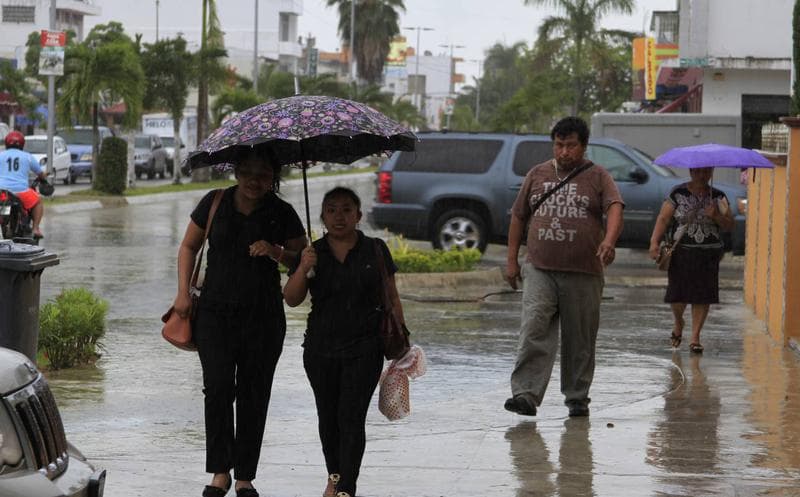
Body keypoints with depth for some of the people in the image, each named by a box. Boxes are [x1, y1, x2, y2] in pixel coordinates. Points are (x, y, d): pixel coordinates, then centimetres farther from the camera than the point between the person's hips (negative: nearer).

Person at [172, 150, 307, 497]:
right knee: (218, 388, -12)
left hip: (263, 316, 0)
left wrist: (276, 252, -16)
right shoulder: (214, 204, 3)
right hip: (216, 312, 0)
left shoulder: (282, 214, 1)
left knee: (254, 395, 3)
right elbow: (189, 247, 13)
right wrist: (183, 292, 4)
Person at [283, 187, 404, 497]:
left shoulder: (375, 250, 0)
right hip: (321, 348, 3)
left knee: (351, 418, -10)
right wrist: (303, 269, -21)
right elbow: (292, 299, -4)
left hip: (364, 348, -3)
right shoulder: (313, 253, 2)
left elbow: (392, 299, 6)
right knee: (328, 416, 14)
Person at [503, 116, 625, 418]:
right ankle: (526, 395, -20)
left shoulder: (598, 178, 4)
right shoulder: (537, 175, 13)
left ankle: (577, 398, 17)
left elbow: (615, 208, -12)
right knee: (534, 330, -14)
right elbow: (518, 217, 18)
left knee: (580, 341, 5)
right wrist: (512, 259, 13)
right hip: (539, 270, 1)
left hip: (583, 274, -1)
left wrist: (609, 240, -32)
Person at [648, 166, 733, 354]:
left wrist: (716, 216, -14)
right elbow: (663, 219, -3)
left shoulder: (718, 197, 8)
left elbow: (729, 226, 7)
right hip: (681, 251, -1)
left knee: (702, 296, -3)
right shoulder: (678, 194, 3)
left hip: (708, 254, 1)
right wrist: (654, 242, -16)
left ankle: (695, 337, 7)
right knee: (677, 293, -3)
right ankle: (678, 322, 29)